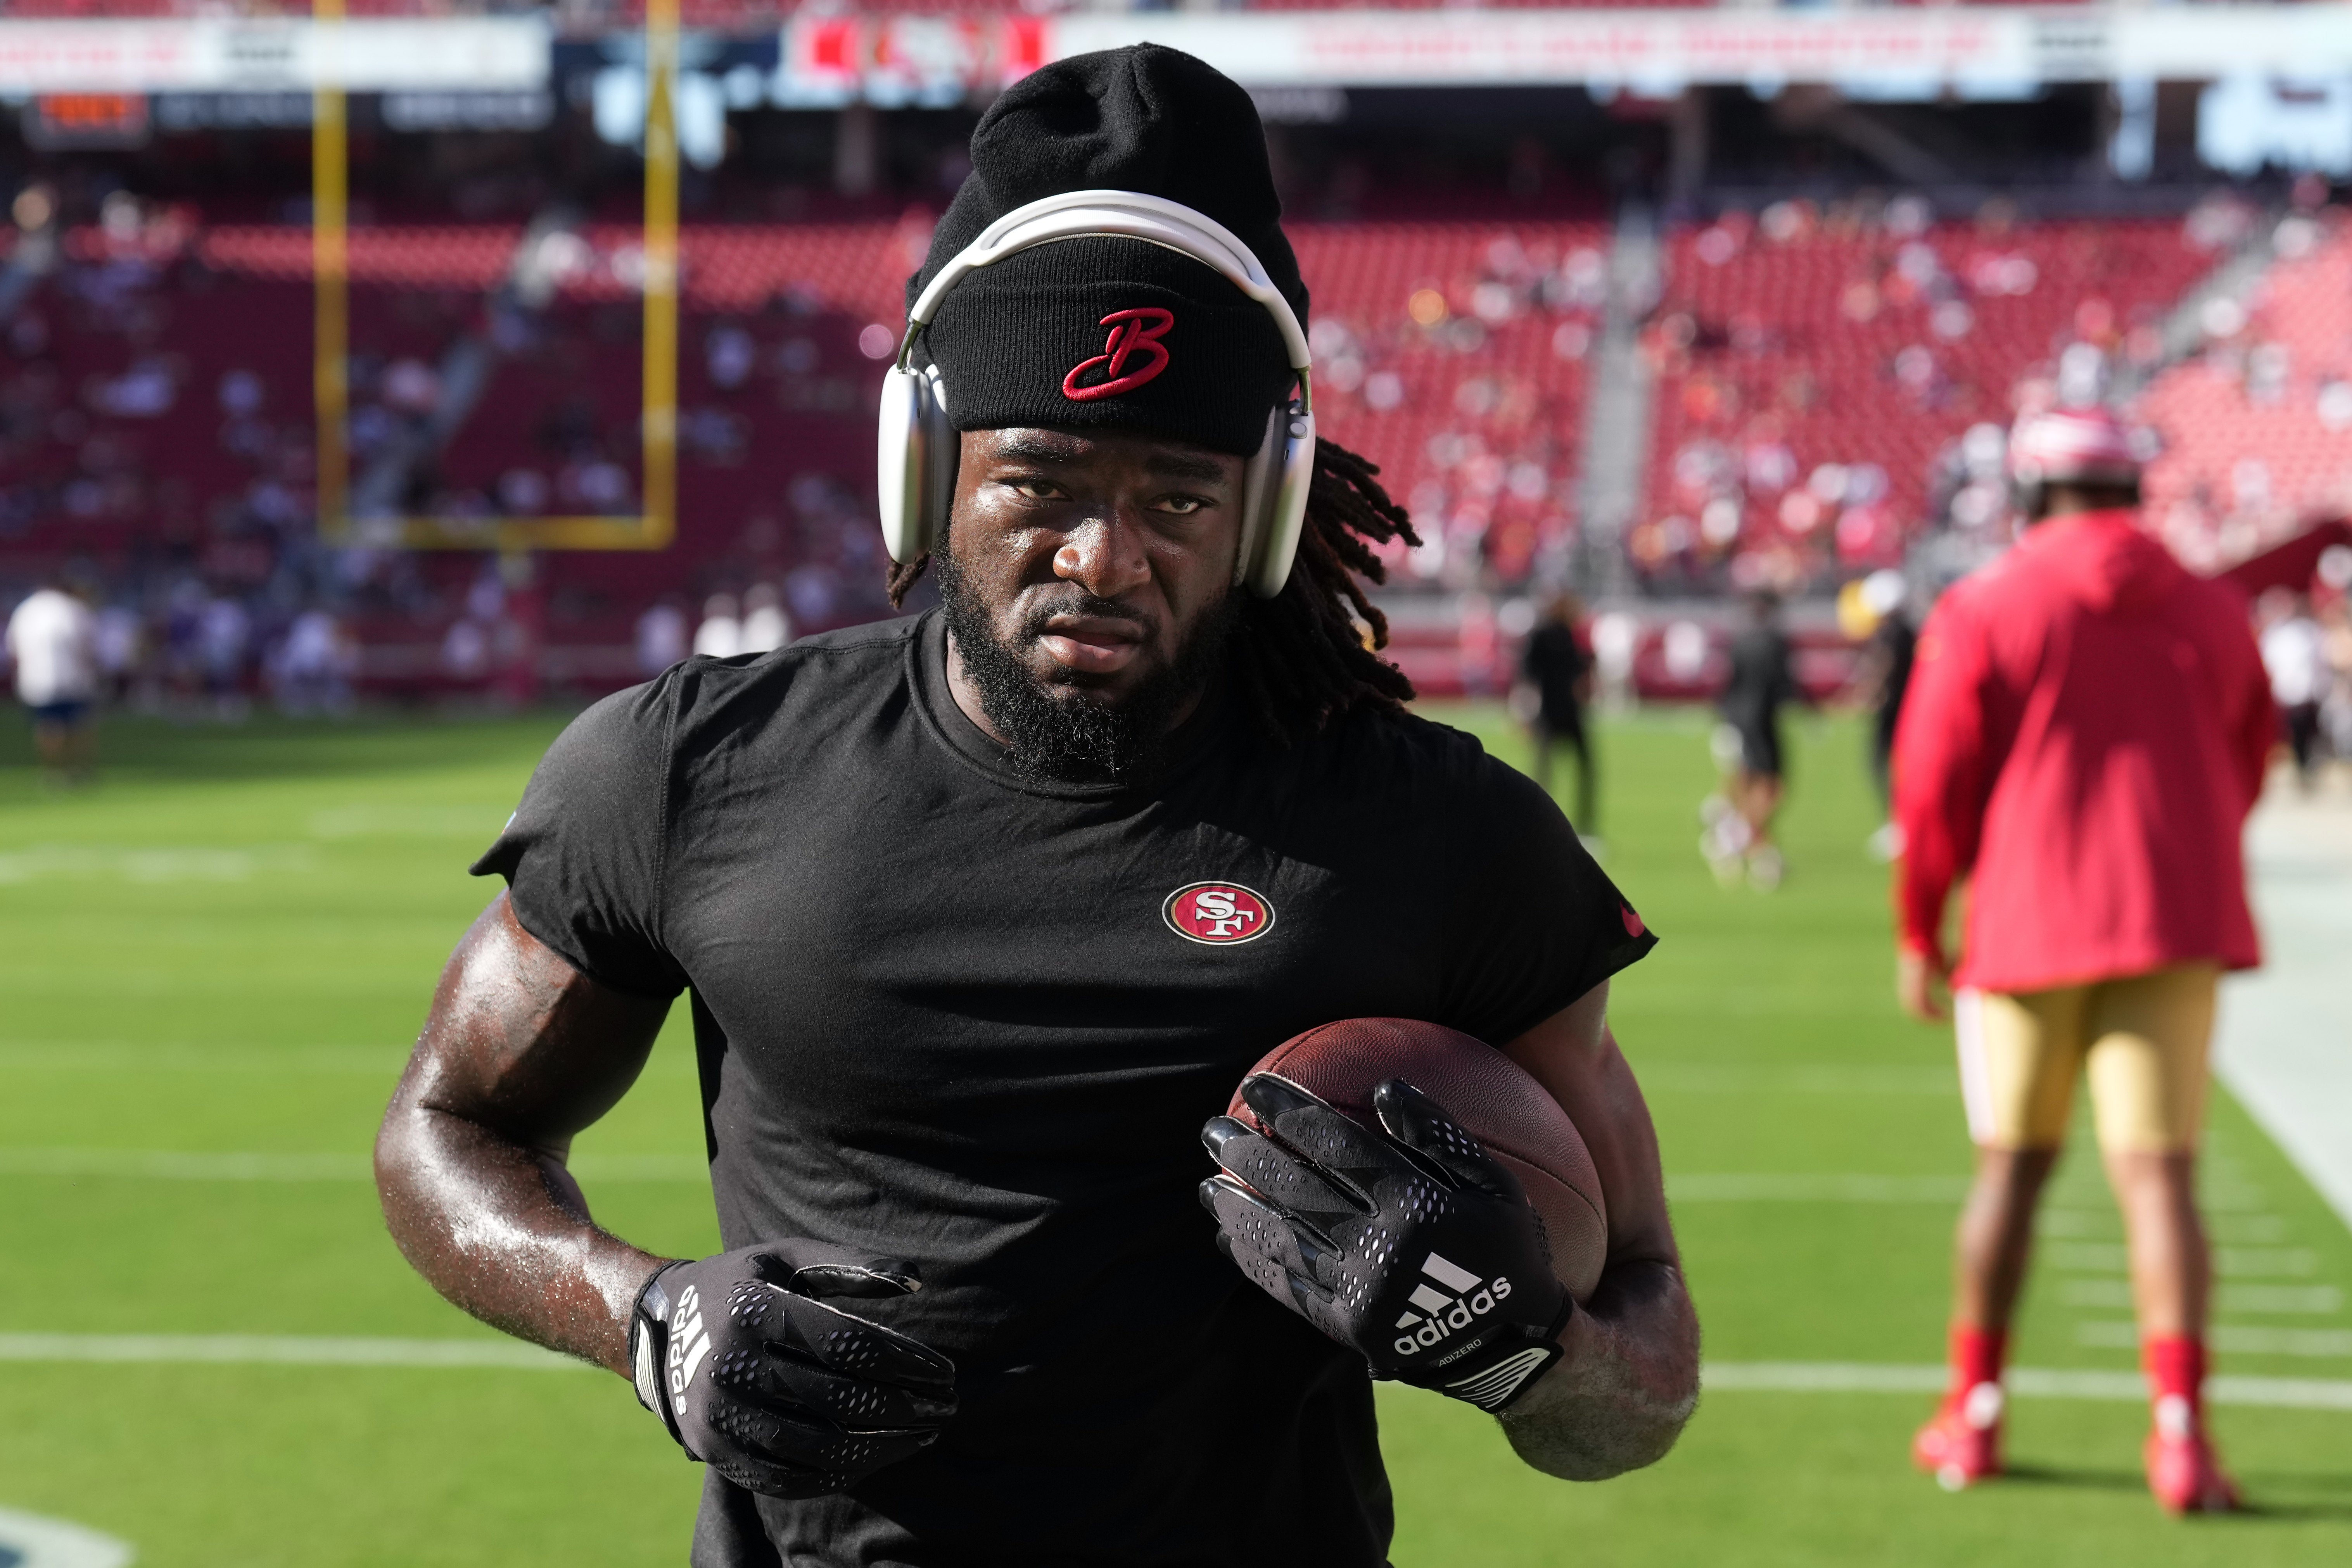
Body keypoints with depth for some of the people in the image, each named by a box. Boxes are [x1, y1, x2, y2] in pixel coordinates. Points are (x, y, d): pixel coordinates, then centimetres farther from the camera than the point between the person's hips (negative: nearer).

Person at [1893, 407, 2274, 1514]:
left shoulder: (1983, 609, -2)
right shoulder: (2214, 615, 8)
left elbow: (1935, 786, -3)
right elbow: (2243, 771, 16)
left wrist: (1919, 933, 6)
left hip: (2028, 923, -1)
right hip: (2177, 925, 1)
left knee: (2012, 1167, 11)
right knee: (2157, 1172, -4)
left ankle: (1972, 1416, 18)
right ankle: (2180, 1429, -16)